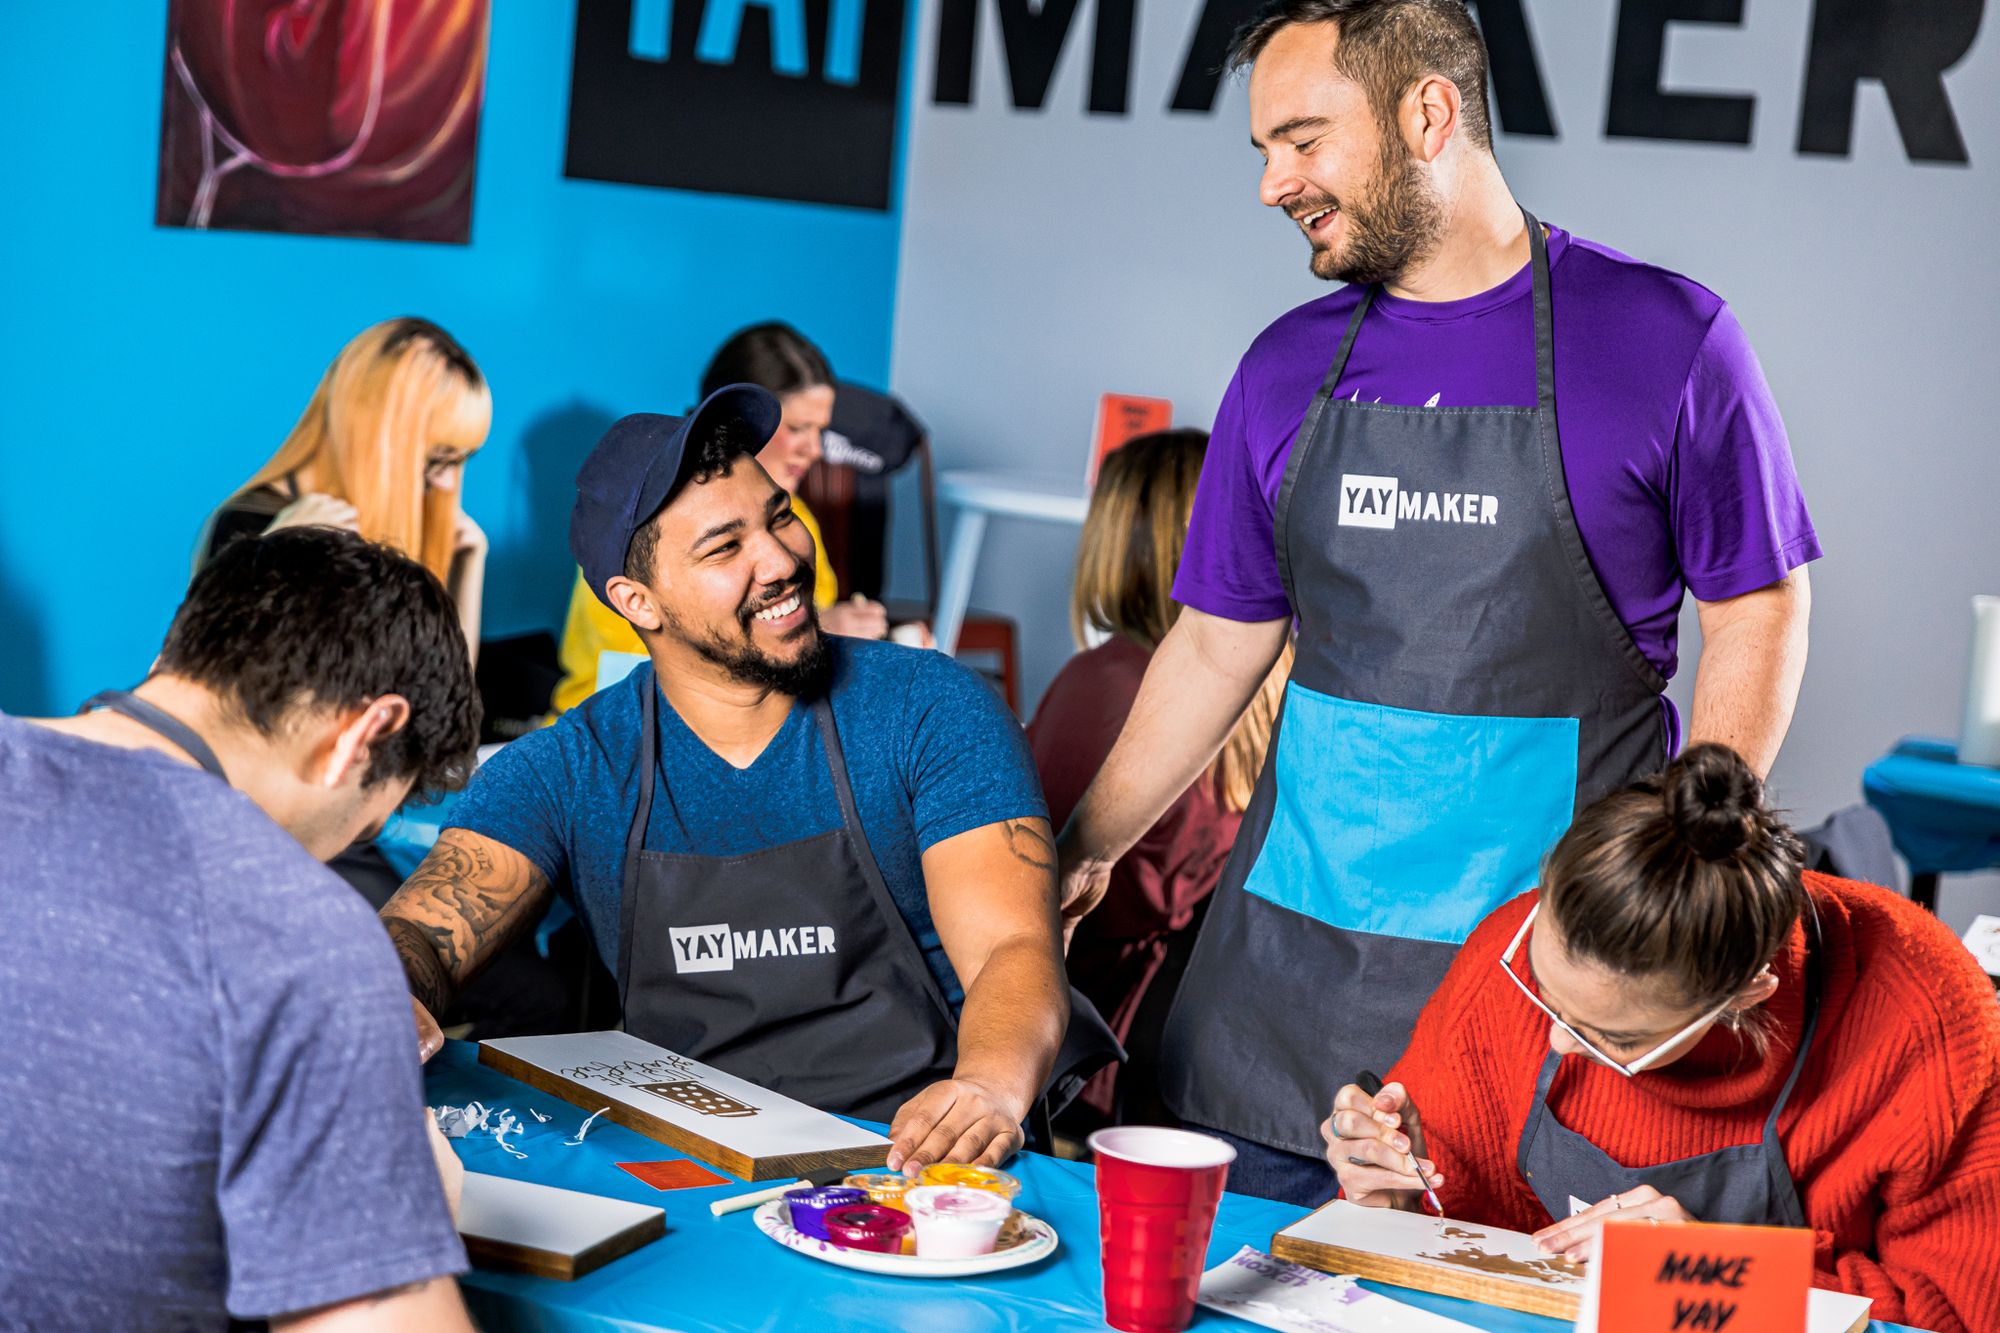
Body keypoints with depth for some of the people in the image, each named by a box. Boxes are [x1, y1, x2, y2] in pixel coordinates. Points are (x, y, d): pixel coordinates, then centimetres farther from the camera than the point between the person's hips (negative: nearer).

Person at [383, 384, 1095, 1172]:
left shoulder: (930, 711, 0)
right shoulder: (563, 772, 5)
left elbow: (1015, 951, -9)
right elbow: (418, 937, -3)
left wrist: (990, 1091, -33)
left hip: (912, 1168, 0)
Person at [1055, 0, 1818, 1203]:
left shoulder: (1664, 338, -4)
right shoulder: (1288, 368, 9)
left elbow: (1758, 616, 0)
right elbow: (1219, 643, 16)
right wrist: (1085, 847, 15)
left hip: (1547, 951, -4)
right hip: (1290, 954, 4)